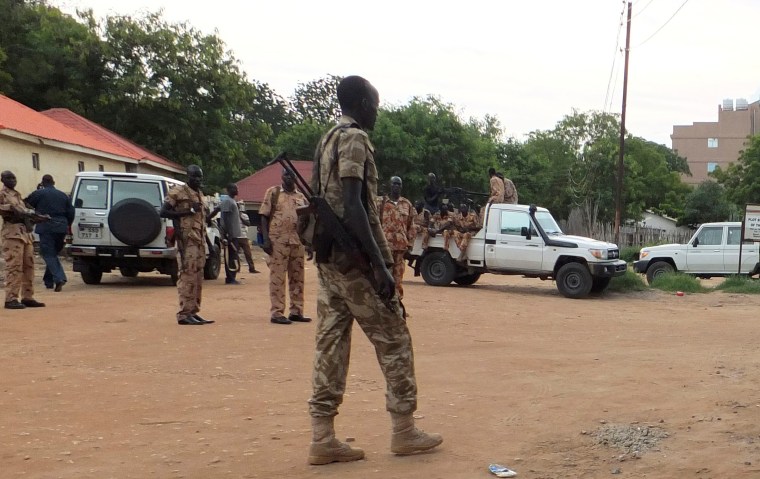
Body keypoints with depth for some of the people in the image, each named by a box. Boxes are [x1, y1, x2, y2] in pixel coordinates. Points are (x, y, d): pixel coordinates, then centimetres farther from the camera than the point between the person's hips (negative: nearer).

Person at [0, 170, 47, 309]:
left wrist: (32, 214, 16)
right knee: (14, 266, -12)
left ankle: (27, 298, 10)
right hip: (12, 233, -8)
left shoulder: (17, 195, 26)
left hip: (26, 233, 8)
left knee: (28, 266, 6)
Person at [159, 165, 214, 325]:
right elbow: (163, 212, -13)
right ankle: (184, 314, -9)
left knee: (198, 279, 9)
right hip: (187, 240, -8)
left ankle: (193, 312, 13)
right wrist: (188, 211, -16)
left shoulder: (199, 194, 19)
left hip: (200, 240, 8)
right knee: (188, 277, -11)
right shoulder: (177, 192, -6)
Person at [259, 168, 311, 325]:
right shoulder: (273, 192, 3)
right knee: (277, 278, -4)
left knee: (297, 277, 8)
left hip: (298, 242, 5)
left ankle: (296, 311, 15)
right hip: (277, 241, -5)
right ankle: (276, 312, -1)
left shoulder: (301, 197, 15)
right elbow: (264, 216, -1)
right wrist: (265, 239, -11)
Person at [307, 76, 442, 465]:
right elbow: (353, 207, -21)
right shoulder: (355, 139, -11)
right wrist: (380, 265, -24)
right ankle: (404, 431, 10)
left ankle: (322, 438, 6)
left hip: (327, 258, 9)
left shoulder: (326, 141, 17)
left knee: (330, 343, 6)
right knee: (394, 341, 2)